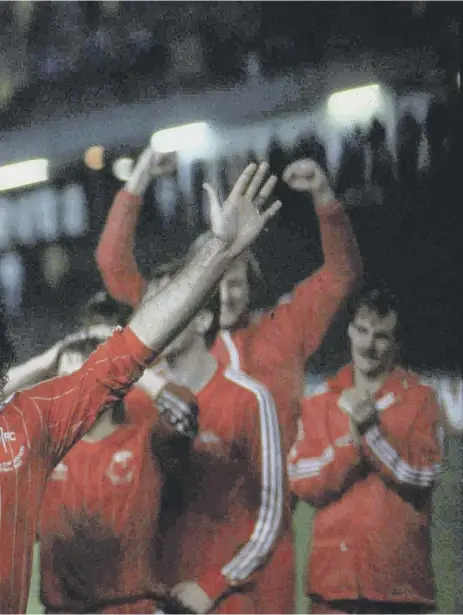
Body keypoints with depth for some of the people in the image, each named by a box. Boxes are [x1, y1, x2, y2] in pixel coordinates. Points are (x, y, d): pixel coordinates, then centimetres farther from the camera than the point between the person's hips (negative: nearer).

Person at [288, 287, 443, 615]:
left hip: (400, 574, -2)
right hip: (334, 573, 2)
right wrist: (350, 440, -14)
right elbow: (301, 481, 1)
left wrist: (371, 430, -16)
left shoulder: (419, 398, 5)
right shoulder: (321, 401, 11)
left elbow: (423, 474, -7)